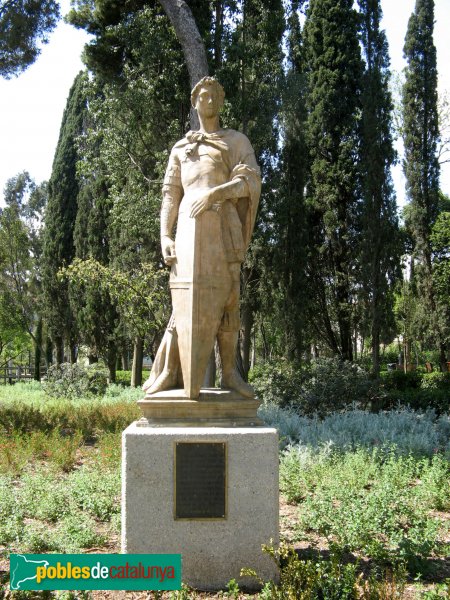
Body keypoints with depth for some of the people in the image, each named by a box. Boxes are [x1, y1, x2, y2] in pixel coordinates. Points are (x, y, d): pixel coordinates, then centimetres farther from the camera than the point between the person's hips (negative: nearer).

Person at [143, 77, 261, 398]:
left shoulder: (237, 141, 14)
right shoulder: (180, 148, 22)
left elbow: (250, 181, -3)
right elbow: (170, 194, 13)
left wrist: (213, 193, -19)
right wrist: (165, 236, -1)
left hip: (224, 225, -1)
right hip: (189, 226, 1)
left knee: (227, 298, -5)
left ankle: (230, 372, -1)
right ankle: (169, 371, -4)